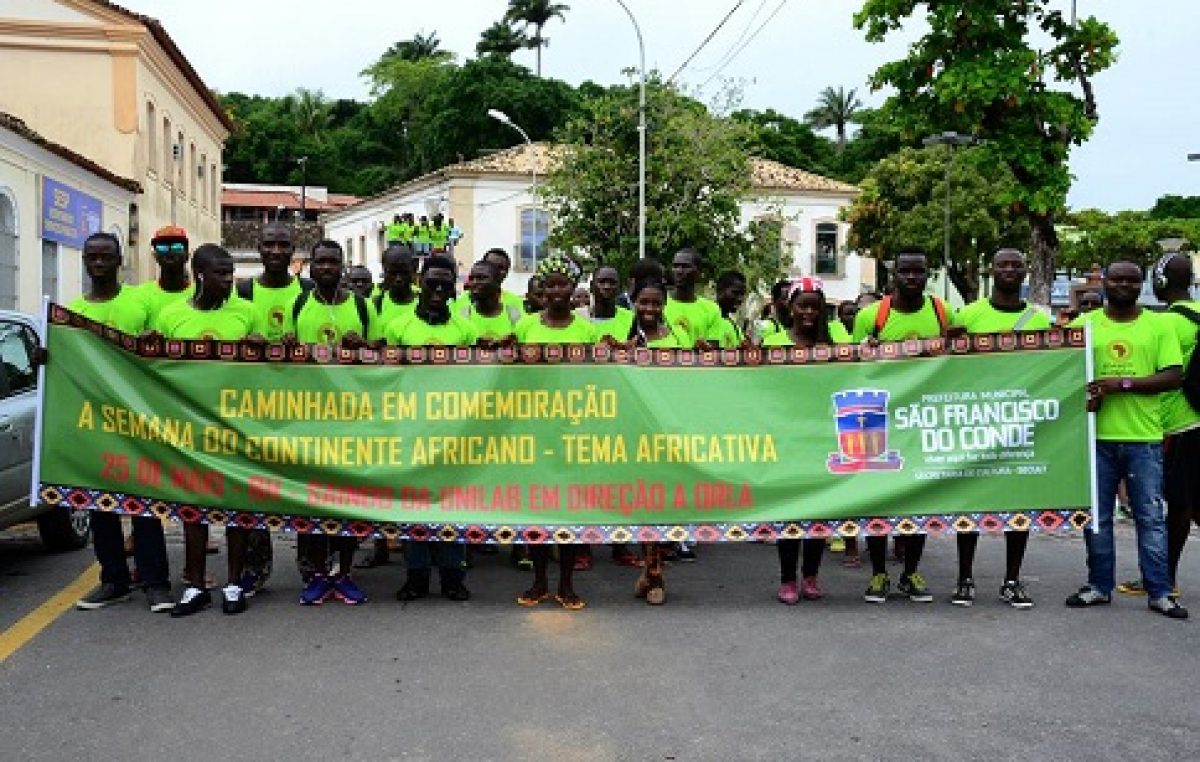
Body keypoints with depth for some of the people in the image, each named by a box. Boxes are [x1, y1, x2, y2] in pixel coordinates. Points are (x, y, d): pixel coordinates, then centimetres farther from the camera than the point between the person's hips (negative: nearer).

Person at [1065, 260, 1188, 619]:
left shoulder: (1159, 326, 3)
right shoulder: (1084, 324, 6)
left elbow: (1173, 376, -3)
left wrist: (1124, 383, -16)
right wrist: (1084, 396, -11)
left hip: (1143, 438, -1)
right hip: (1097, 437, 1)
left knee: (1151, 518, 4)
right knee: (1097, 517, 9)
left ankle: (1159, 592, 13)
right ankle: (1100, 586, 21)